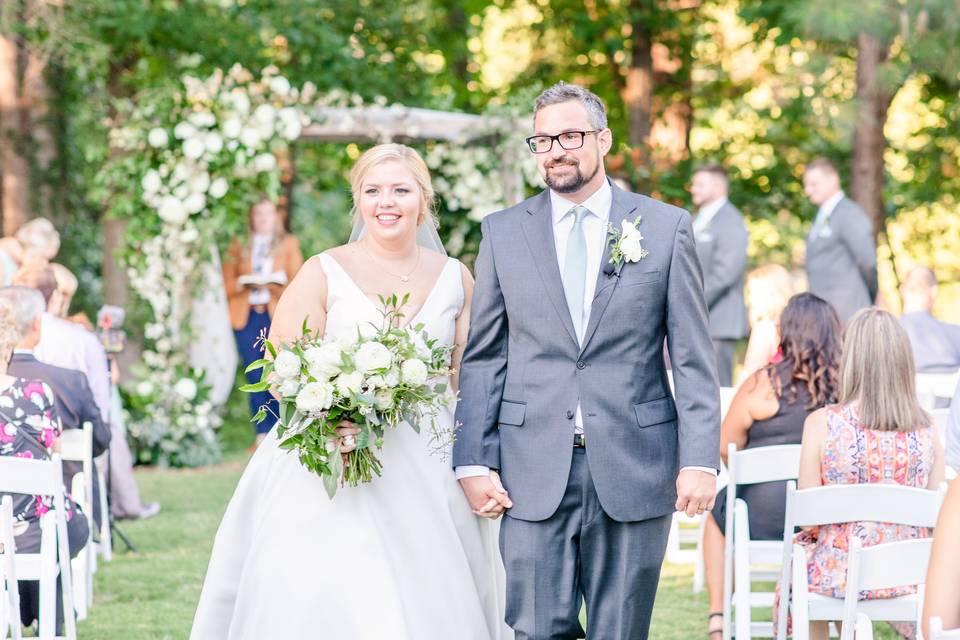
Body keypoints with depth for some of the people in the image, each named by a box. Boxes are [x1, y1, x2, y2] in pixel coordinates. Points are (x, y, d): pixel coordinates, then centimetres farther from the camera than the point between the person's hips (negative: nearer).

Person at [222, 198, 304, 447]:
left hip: (277, 315, -1)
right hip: (246, 317, 1)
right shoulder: (239, 246, 16)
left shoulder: (288, 244, 14)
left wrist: (273, 283, -13)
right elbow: (228, 284, 10)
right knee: (254, 378, -5)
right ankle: (262, 433, -3)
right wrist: (244, 283, -11)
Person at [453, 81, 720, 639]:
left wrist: (701, 460, -6)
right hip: (534, 472, 1)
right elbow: (482, 358, 8)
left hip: (633, 467, -1)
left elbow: (695, 359, 2)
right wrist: (473, 462, 0)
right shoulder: (503, 232, 7)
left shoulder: (667, 228, 4)